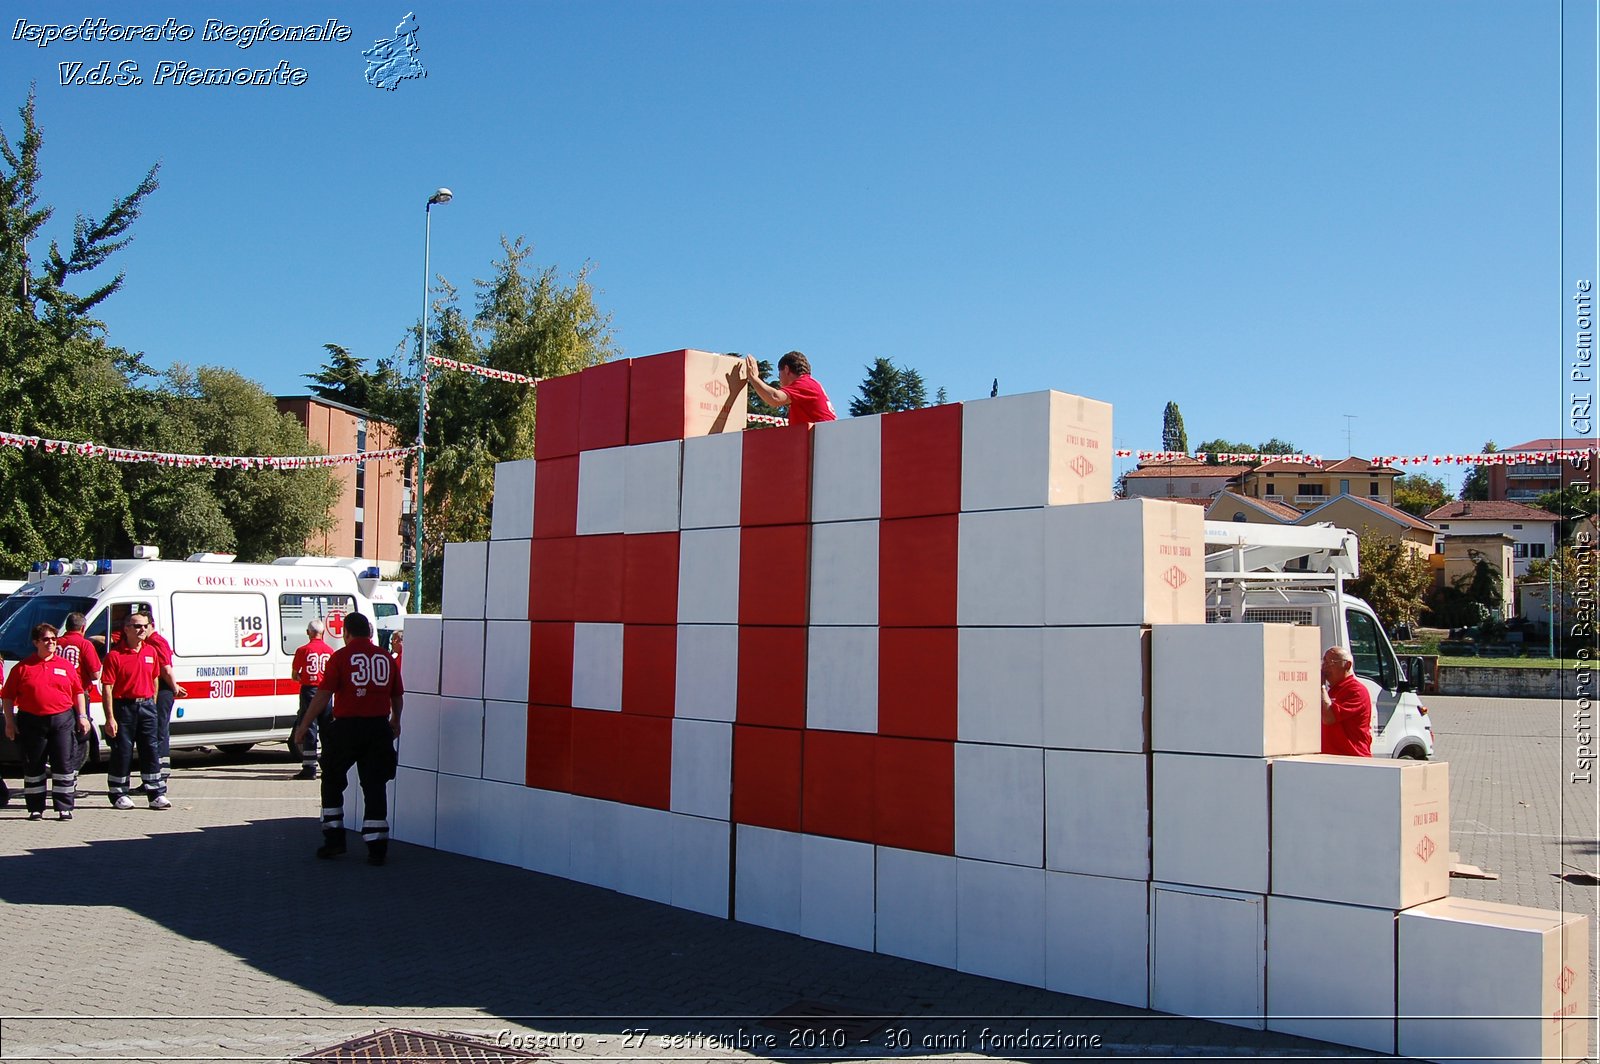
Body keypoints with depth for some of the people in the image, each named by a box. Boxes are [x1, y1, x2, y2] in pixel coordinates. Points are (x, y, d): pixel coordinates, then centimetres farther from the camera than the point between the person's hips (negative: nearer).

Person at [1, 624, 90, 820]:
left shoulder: (66, 666, 9)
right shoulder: (22, 667, 3)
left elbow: (78, 693, 12)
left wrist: (82, 717, 5)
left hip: (62, 720, 1)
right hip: (31, 721, -1)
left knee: (64, 765, 0)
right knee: (33, 767, 6)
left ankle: (65, 807, 7)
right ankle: (36, 809, 16)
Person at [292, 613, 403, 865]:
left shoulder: (341, 656, -4)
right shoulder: (386, 658, 7)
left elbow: (323, 694, -9)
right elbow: (398, 696, 15)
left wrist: (303, 726, -1)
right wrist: (395, 722, 33)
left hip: (347, 727, -3)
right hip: (378, 728, 3)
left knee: (332, 780, 16)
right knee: (374, 785, 6)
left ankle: (334, 838, 16)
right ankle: (377, 847, 2)